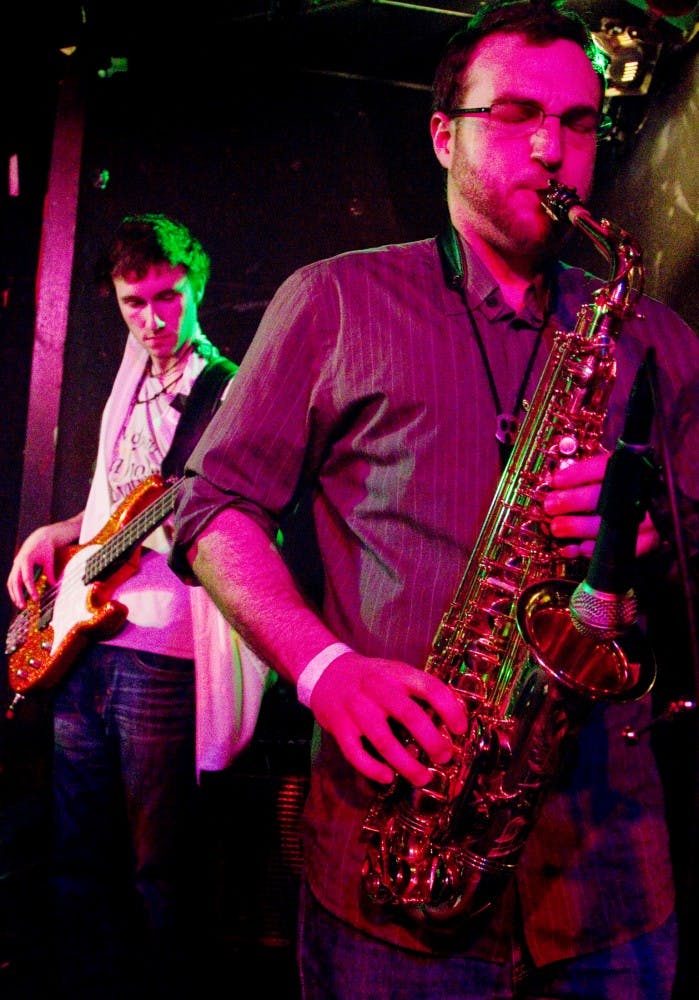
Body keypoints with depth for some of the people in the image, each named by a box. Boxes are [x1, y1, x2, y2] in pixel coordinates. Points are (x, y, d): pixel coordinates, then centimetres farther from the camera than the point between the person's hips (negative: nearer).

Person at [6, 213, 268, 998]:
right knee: (80, 854, 14)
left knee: (159, 863, 2)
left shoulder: (230, 394, -4)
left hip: (160, 650, -7)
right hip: (77, 639, 7)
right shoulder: (127, 393, 19)